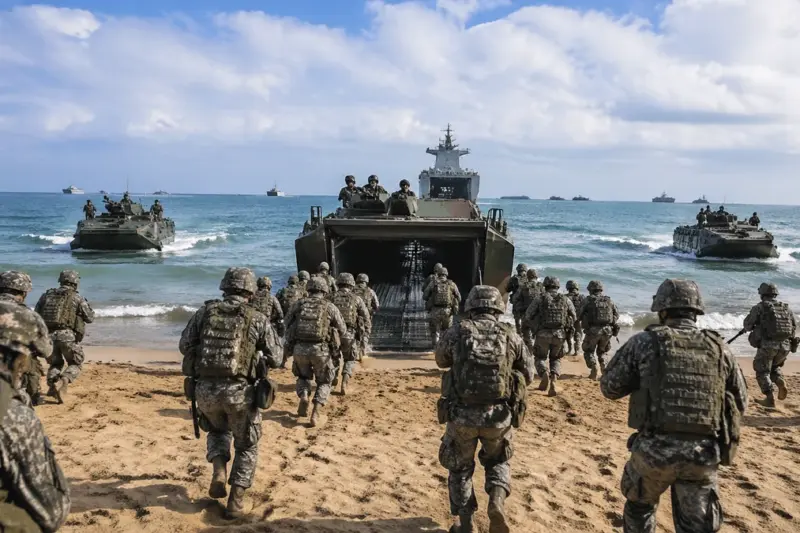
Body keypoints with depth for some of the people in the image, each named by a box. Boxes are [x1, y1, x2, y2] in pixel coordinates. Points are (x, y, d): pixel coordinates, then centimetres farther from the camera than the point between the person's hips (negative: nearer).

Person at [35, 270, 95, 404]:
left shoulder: (47, 295, 15)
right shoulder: (77, 297, 4)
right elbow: (90, 318, 9)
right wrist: (87, 305, 26)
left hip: (49, 335, 4)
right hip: (67, 335, -4)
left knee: (56, 363, 25)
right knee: (75, 364, 11)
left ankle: (52, 387, 2)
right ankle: (62, 382, -17)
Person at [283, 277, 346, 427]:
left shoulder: (299, 304, 7)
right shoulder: (330, 307, 1)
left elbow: (287, 321, 21)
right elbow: (342, 330, 8)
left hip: (299, 348, 2)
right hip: (321, 349, -2)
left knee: (303, 376, 29)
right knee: (324, 382, 18)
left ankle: (303, 397, -1)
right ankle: (316, 413, -3)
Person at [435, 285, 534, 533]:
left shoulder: (456, 332, -4)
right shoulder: (511, 336, 0)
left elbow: (441, 361, 16)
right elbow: (528, 376, 11)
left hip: (461, 415, -1)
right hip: (499, 416, 1)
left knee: (460, 468, 23)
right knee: (498, 462, 28)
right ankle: (497, 500, 3)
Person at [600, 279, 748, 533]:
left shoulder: (644, 342, -2)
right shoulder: (719, 348, 6)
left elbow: (610, 387, 4)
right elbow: (740, 403, 15)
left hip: (655, 449, -2)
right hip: (703, 453, 2)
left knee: (639, 506, 26)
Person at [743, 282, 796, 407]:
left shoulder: (759, 307, -2)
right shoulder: (786, 307, 13)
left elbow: (747, 325, 2)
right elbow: (794, 327, 20)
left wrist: (755, 326, 24)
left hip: (768, 344, -5)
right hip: (785, 345, 5)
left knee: (762, 372, 10)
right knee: (775, 366, 29)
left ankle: (770, 398, -1)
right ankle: (781, 385, 4)